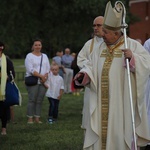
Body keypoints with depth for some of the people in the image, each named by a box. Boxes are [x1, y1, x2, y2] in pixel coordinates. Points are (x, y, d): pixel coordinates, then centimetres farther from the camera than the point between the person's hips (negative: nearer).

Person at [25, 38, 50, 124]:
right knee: (32, 100, -9)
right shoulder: (29, 56, 0)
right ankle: (30, 118, -7)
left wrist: (45, 76, -6)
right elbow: (30, 69, -10)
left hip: (43, 81, 5)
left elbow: (48, 68, 13)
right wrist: (41, 76, -15)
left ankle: (37, 118, 6)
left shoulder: (44, 56, 17)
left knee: (40, 100, 2)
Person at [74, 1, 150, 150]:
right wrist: (84, 74, -9)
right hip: (102, 102, 5)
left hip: (122, 102, -5)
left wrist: (133, 57, -29)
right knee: (99, 133, 6)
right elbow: (91, 66, 11)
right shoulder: (101, 47, 10)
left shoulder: (132, 45, -5)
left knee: (121, 134, 0)